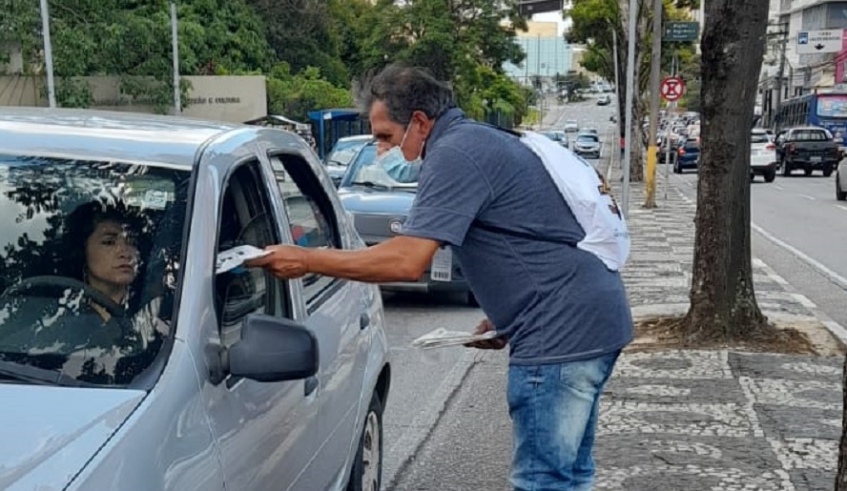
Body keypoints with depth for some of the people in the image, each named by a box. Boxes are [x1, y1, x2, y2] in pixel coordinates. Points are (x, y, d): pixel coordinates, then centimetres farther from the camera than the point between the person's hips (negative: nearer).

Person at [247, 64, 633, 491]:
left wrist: (306, 260, -14)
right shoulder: (481, 141, 19)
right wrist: (504, 320, 15)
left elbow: (408, 261, -22)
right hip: (592, 322, 11)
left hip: (563, 331, -11)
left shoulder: (454, 154, -13)